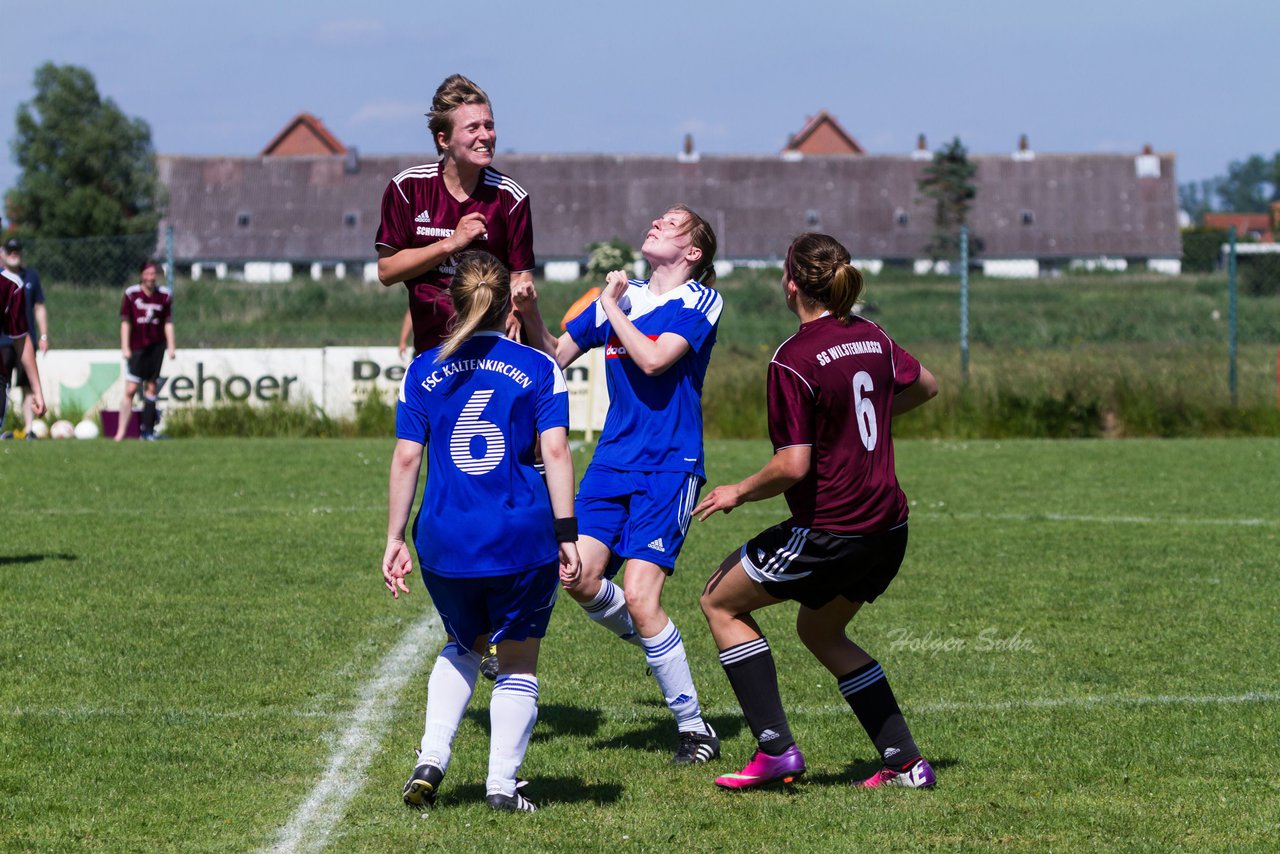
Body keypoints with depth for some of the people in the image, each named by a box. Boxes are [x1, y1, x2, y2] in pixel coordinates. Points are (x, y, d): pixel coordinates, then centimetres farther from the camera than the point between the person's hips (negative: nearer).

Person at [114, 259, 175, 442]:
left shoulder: (164, 295, 5)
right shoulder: (131, 294, -3)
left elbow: (168, 322, 10)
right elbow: (125, 322, -1)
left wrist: (171, 346, 4)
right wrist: (125, 347, -6)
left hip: (156, 346, 3)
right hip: (136, 348, -3)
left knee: (151, 388, 4)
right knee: (130, 388, -11)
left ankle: (147, 430, 10)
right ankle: (121, 431, -10)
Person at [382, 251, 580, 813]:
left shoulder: (423, 371, 6)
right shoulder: (538, 368, 1)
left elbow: (406, 458, 3)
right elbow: (556, 453, -6)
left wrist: (395, 539, 7)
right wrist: (567, 536, -6)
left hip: (445, 543, 2)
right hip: (522, 539, -2)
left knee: (463, 646, 26)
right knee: (518, 662, 13)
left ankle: (431, 760, 11)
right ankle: (503, 784, 9)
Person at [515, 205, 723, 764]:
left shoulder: (699, 300, -5)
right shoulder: (620, 296, 12)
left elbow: (653, 359, -19)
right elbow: (557, 356, 18)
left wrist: (612, 306, -7)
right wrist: (532, 316, 0)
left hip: (669, 466, -6)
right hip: (612, 460, 6)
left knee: (639, 595, -15)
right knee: (580, 577, -10)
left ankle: (694, 726, -3)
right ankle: (652, 643, 21)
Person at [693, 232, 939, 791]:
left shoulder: (793, 361, -17)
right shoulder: (871, 338, 6)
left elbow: (793, 466, -20)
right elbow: (925, 385, 25)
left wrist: (739, 492, -3)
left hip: (830, 531, -8)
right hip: (888, 526, 8)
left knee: (720, 601, 10)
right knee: (819, 630, 27)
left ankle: (776, 749, 2)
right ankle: (905, 761, 20)